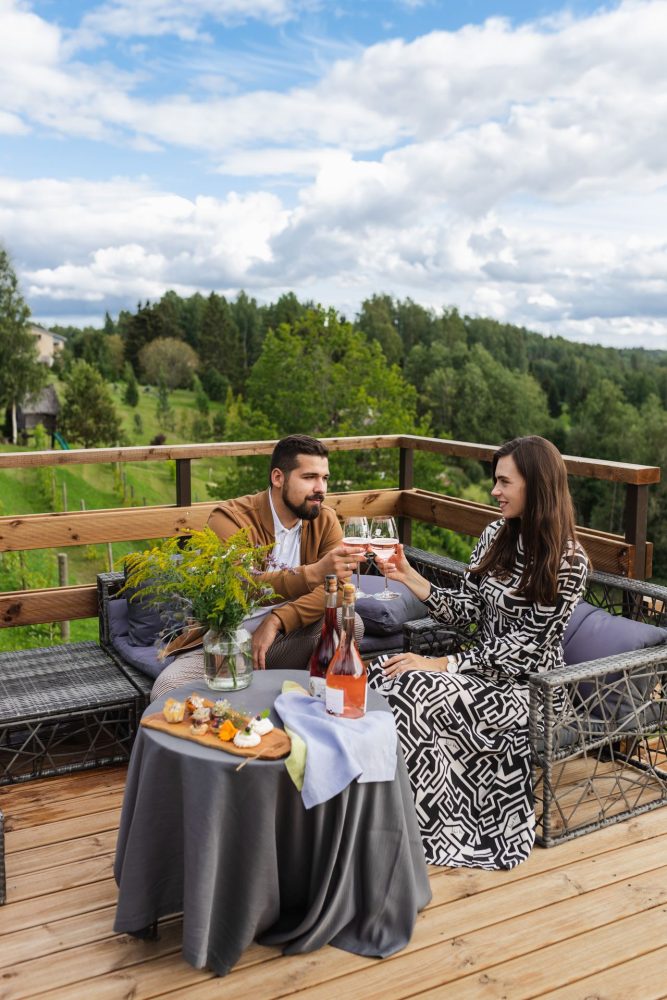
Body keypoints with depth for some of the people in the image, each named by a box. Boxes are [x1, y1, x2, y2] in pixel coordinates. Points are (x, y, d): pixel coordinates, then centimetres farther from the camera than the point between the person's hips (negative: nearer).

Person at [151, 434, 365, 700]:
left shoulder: (324, 520, 0)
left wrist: (277, 621, -26)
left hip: (285, 638, 4)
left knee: (350, 624, -23)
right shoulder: (229, 518, -16)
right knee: (167, 690, -30)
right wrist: (315, 573, -48)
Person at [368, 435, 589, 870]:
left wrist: (440, 664, -21)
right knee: (381, 676, -19)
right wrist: (410, 577, -8)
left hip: (526, 683, -6)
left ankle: (429, 828, -12)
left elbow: (527, 645, -17)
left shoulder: (568, 561, -15)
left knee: (414, 693, -29)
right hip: (483, 666, 7)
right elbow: (466, 610, 5)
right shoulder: (496, 535, 5)